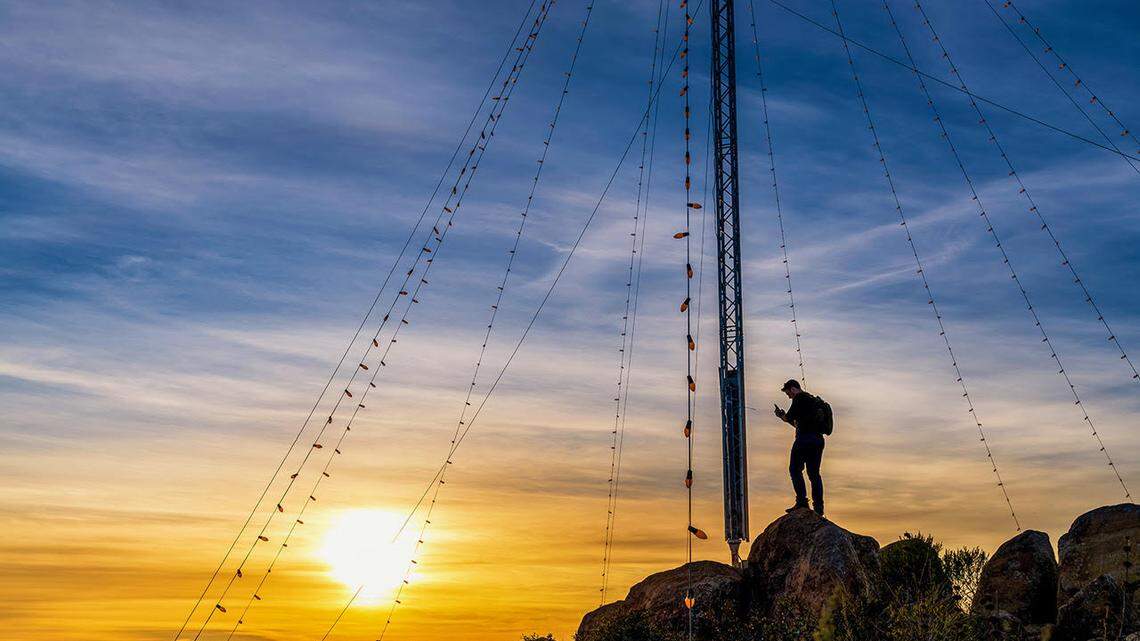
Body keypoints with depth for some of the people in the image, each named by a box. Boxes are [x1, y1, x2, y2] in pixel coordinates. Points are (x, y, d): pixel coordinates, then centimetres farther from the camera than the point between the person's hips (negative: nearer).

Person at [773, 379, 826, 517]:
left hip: (805, 439, -8)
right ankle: (818, 506, 4)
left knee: (795, 469, -3)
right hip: (818, 439, 8)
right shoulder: (813, 400, 25)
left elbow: (790, 417, -9)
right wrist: (785, 417, 30)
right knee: (814, 473, 8)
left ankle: (802, 501, -12)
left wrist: (783, 416, 12)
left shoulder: (799, 398, -3)